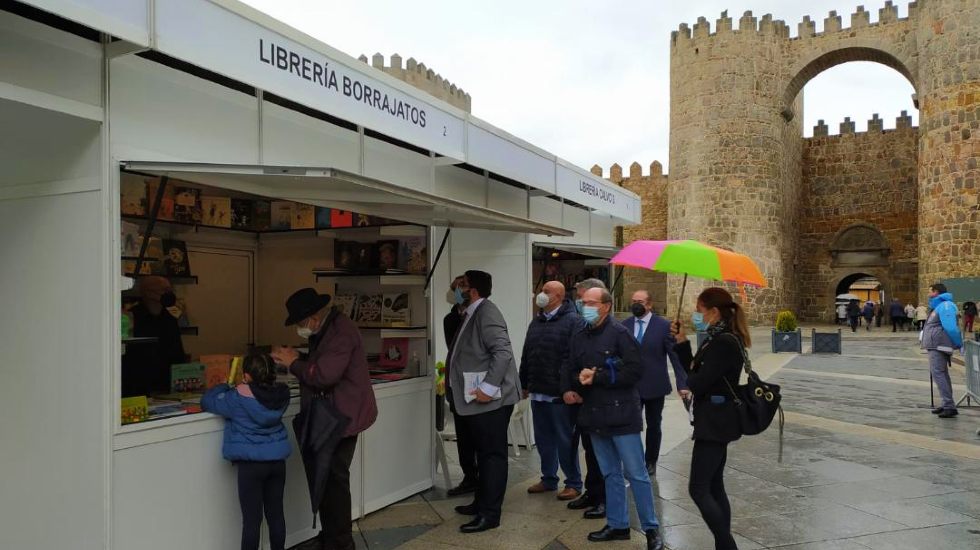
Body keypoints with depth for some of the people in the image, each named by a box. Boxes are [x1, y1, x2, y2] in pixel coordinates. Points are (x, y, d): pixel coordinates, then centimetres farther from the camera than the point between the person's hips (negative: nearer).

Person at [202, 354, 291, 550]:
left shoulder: (239, 397, -16)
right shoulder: (281, 393, -3)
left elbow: (207, 402, -1)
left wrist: (223, 386, 15)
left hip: (251, 464, -5)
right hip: (277, 460, 5)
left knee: (251, 520, 2)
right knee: (275, 514, 15)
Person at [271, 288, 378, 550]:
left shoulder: (341, 331, -21)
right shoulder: (325, 330, 11)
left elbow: (323, 374, -28)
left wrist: (293, 363, -14)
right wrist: (295, 359, 0)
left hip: (342, 417, -10)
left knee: (334, 479, -2)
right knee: (325, 477, 15)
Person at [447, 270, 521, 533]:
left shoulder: (487, 312, -15)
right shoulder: (472, 314, 15)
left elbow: (503, 352, -25)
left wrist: (488, 387, -27)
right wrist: (451, 379, 20)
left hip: (491, 399, -10)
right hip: (479, 400, 10)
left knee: (493, 454, -1)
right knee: (484, 453, 18)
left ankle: (490, 513, 5)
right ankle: (481, 503, 30)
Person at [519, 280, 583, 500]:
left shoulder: (573, 321, -11)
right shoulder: (536, 322, 15)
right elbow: (526, 356, 20)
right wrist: (525, 384, 19)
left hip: (560, 394, -7)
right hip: (538, 392, 8)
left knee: (565, 440, 2)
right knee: (543, 439, 15)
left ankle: (573, 483, 15)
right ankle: (548, 479, 29)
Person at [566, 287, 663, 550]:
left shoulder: (619, 333, -10)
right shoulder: (579, 337, 9)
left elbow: (635, 371, -17)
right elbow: (572, 372, 14)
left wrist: (597, 377, -17)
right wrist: (578, 381, -10)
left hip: (621, 414, -6)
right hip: (594, 415, 6)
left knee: (636, 474, 2)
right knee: (610, 473, 16)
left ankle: (651, 528, 15)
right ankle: (617, 525, 27)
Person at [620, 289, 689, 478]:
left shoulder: (664, 326, -6)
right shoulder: (624, 325, 1)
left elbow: (675, 356, -7)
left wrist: (682, 384, -11)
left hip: (654, 386, -1)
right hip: (629, 386, 1)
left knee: (654, 426, 14)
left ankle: (651, 463, 31)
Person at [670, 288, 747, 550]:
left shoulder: (723, 342, -20)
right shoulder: (721, 338, 11)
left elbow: (698, 383, -23)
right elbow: (696, 370, 12)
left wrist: (688, 380, -1)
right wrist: (682, 342, 7)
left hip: (714, 423, -10)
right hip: (717, 421, 10)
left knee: (698, 489, -6)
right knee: (714, 487, 15)